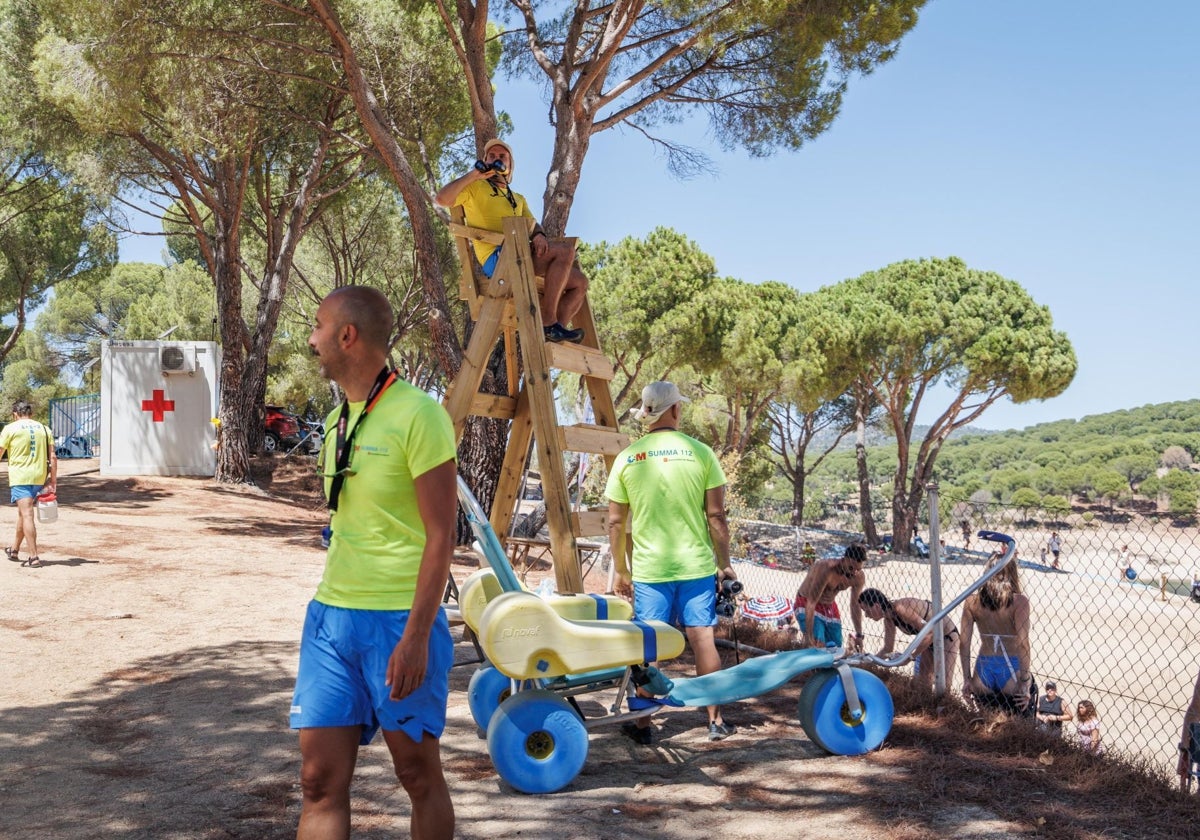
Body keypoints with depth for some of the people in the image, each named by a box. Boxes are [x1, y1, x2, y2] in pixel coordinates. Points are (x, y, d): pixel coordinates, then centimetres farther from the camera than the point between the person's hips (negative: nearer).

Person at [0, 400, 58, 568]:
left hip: (20, 477, -5)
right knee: (22, 513, 21)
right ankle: (14, 550, 34)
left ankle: (34, 557, -15)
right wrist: (53, 479, 9)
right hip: (39, 477, 5)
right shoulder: (44, 429, 10)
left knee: (27, 515, -8)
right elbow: (53, 457, 5)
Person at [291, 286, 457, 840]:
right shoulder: (338, 418, 11)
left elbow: (441, 535, -15)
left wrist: (415, 636, -19)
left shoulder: (418, 415, -13)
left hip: (399, 622, -6)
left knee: (418, 772, 7)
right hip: (331, 616, 7)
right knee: (320, 780, 4)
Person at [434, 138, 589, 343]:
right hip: (496, 257, -7)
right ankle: (548, 320, -27)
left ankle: (555, 332, -14)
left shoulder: (519, 199, 33)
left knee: (579, 282, -5)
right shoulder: (475, 187, 13)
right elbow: (441, 198, -3)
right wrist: (474, 174, -4)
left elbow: (531, 224, 17)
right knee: (566, 250, -25)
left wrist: (539, 235, -8)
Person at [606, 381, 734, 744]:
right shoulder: (700, 453, -4)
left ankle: (643, 724, 13)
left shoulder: (627, 458, 0)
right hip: (697, 565, 0)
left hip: (648, 569, 1)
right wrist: (724, 563, 6)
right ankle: (716, 720, 12)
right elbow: (716, 516, -4)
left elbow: (616, 522, 2)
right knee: (702, 638, 6)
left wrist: (621, 571, 12)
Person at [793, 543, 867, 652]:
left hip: (829, 606, 7)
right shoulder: (826, 569, -36)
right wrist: (809, 636, -40)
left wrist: (859, 635, -4)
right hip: (806, 605, -7)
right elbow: (811, 603, -37)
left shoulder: (859, 577, -14)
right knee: (818, 645, -25)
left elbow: (855, 605, 0)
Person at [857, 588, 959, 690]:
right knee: (923, 681, 12)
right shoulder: (889, 619, -5)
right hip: (931, 640, 9)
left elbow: (929, 633, -36)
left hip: (947, 636, -9)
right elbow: (888, 648, 6)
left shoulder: (899, 609, -33)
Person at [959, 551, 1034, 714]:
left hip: (983, 670, 3)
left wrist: (967, 679, 8)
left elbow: (964, 644, 1)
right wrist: (1025, 682, -10)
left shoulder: (972, 601, 1)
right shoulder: (1019, 602, -8)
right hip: (1011, 670, -3)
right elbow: (1022, 644, -14)